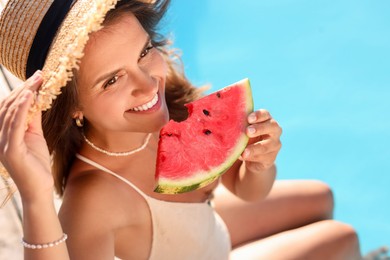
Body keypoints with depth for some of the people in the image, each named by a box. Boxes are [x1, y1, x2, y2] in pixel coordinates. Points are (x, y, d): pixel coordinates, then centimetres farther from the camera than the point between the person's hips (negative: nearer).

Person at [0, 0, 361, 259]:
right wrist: (37, 203, -65)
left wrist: (260, 163, -35)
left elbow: (246, 189, -13)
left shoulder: (167, 94, -27)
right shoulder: (91, 198, -43)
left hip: (204, 228, 5)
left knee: (318, 198, 23)